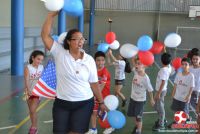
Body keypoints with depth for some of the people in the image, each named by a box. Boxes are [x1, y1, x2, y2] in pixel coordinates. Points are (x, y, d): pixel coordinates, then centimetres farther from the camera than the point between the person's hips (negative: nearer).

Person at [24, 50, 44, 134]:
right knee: (31, 111, 12)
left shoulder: (41, 67, -2)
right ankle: (33, 127, 29)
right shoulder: (28, 68, -12)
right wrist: (28, 90, -37)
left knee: (33, 110, -10)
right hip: (29, 92, 0)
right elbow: (26, 80, -22)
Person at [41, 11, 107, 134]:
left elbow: (94, 83, 2)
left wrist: (101, 102, 6)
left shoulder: (89, 60, -4)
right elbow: (45, 35, -13)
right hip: (62, 102, 1)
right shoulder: (59, 53, -5)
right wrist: (52, 14, -17)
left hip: (84, 103, 0)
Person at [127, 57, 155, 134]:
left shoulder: (145, 78, -24)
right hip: (133, 98, 7)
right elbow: (133, 60, -9)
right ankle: (136, 126, 45)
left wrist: (151, 99, -3)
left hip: (140, 100, -6)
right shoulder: (135, 72, -9)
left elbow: (150, 90, -13)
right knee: (132, 114, 21)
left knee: (139, 117, 3)